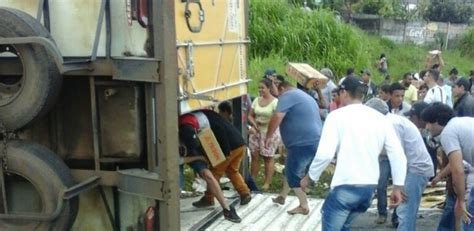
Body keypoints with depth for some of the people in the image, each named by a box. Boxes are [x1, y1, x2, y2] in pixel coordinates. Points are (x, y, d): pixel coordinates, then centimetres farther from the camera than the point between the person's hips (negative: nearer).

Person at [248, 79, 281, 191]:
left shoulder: (275, 102, -11)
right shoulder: (256, 100, 7)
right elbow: (250, 116, 9)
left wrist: (264, 122, -25)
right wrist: (254, 123, -11)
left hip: (270, 133, -5)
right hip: (256, 132, 5)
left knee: (268, 158, 3)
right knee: (254, 156, 6)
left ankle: (267, 183, 10)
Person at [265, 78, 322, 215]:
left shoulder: (287, 95, -5)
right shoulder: (305, 97, 26)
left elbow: (277, 117, -18)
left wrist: (268, 136, -9)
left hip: (303, 143, -10)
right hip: (314, 141, 10)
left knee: (293, 174, 1)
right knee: (292, 171, 23)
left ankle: (304, 207, 5)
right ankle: (282, 197, 36)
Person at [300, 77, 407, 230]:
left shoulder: (337, 115, -6)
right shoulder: (380, 118, 9)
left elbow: (325, 154, -15)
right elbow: (398, 154, 6)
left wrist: (309, 177, -1)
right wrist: (398, 187, 13)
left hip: (346, 186, -7)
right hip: (370, 186, 7)